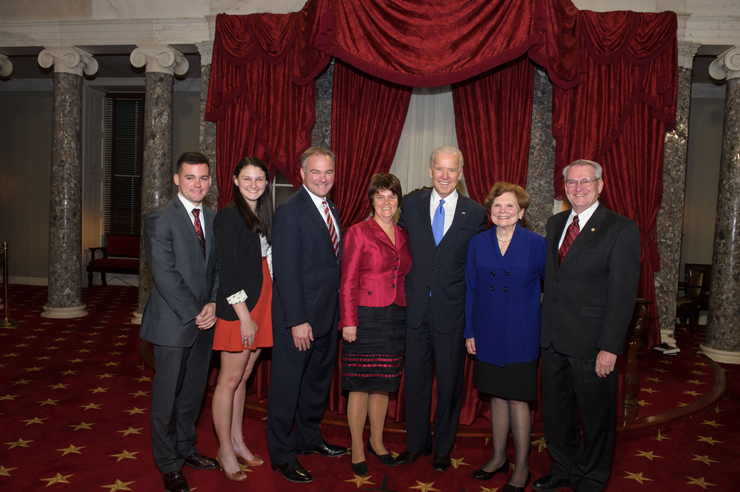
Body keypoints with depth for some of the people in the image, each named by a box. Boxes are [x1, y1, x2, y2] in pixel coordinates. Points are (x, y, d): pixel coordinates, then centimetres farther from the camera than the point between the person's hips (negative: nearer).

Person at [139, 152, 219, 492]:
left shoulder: (213, 218, 9)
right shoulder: (160, 219, -10)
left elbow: (218, 267, 10)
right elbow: (164, 274, -15)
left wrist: (213, 304, -5)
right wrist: (192, 313, -14)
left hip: (204, 320, 6)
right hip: (173, 323, -6)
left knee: (194, 390, 16)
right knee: (168, 394, 6)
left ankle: (185, 447, 35)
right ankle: (168, 464, 23)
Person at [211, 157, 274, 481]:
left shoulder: (263, 217, 13)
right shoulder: (229, 216, -10)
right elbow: (226, 269, -15)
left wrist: (260, 313, 9)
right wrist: (244, 316, -17)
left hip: (261, 306, 8)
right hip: (238, 308, -7)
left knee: (243, 377, 17)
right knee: (230, 379, 3)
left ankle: (237, 441, 30)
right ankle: (225, 451, 17)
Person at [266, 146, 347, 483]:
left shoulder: (332, 211, 11)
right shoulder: (290, 211, -14)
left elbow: (333, 263, 11)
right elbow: (287, 271, -19)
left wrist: (337, 312, 7)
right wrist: (297, 321, -21)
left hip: (327, 316, 8)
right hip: (299, 316, -8)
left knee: (319, 379, 21)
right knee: (287, 384, 6)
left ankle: (309, 437, 40)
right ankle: (282, 455, 22)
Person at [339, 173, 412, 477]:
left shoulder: (403, 237, 11)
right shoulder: (358, 232, -5)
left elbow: (404, 278, 14)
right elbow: (348, 281, -8)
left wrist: (406, 315, 8)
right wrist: (348, 321, -13)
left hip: (395, 319, 5)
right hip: (366, 317, -5)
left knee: (384, 383, 15)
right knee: (361, 383, 3)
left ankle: (377, 441, 31)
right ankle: (357, 449, 19)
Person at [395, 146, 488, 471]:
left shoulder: (476, 213, -2)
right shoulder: (411, 205, 3)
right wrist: (407, 287, 7)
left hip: (452, 310, -1)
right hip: (416, 307, 2)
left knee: (449, 381, 10)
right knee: (415, 377, 11)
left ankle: (443, 448, 29)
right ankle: (416, 443, 30)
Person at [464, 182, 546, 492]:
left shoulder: (536, 244, -6)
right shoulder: (477, 244, 2)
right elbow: (471, 290, 6)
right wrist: (470, 332, 4)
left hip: (521, 335, -3)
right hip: (488, 335, 3)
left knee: (517, 399, 3)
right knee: (497, 397, 14)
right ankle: (499, 457, 33)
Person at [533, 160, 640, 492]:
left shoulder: (621, 229, -9)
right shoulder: (555, 224, 11)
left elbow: (623, 294, -13)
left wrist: (610, 348, -18)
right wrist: (545, 326, 7)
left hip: (591, 341, -6)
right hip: (553, 339, 6)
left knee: (596, 417, 12)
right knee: (555, 411, 18)